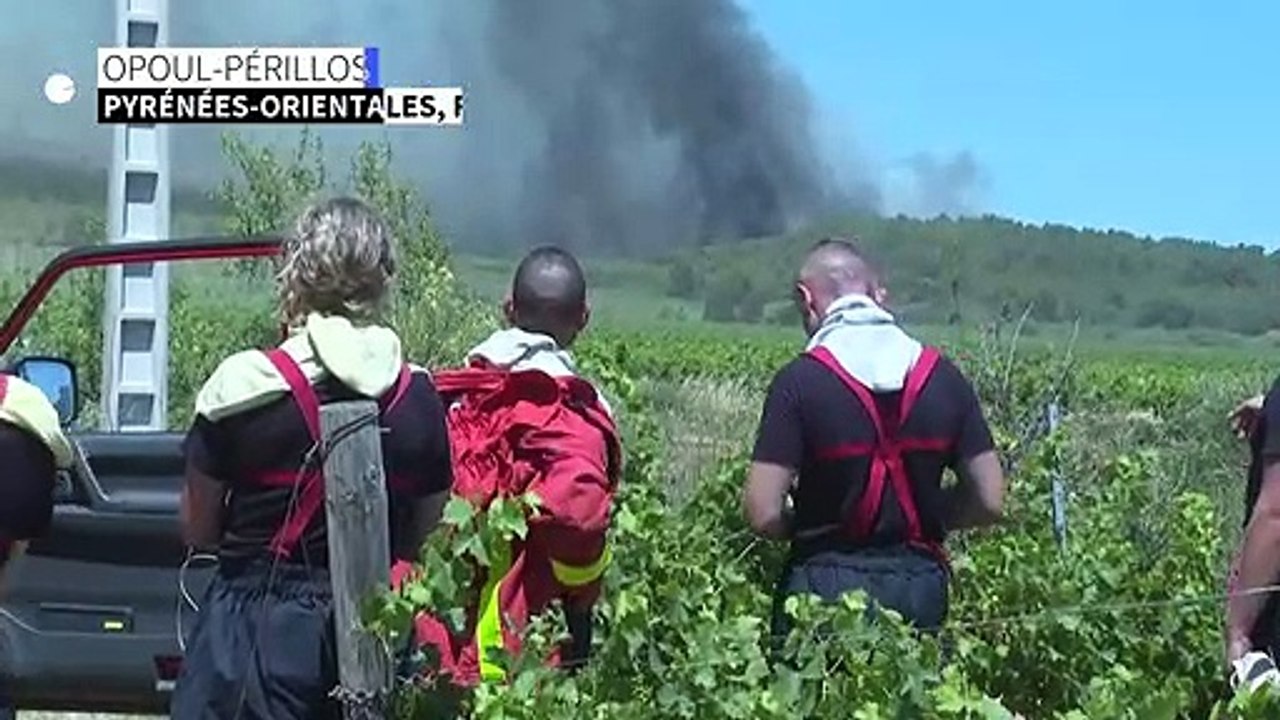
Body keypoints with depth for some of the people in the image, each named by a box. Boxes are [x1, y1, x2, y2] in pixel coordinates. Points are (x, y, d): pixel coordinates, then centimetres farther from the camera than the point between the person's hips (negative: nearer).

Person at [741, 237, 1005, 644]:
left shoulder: (799, 381, -10)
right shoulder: (943, 377, 2)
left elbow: (763, 515, -14)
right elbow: (989, 503, 4)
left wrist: (806, 527, 7)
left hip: (826, 584, -3)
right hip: (919, 582, 3)